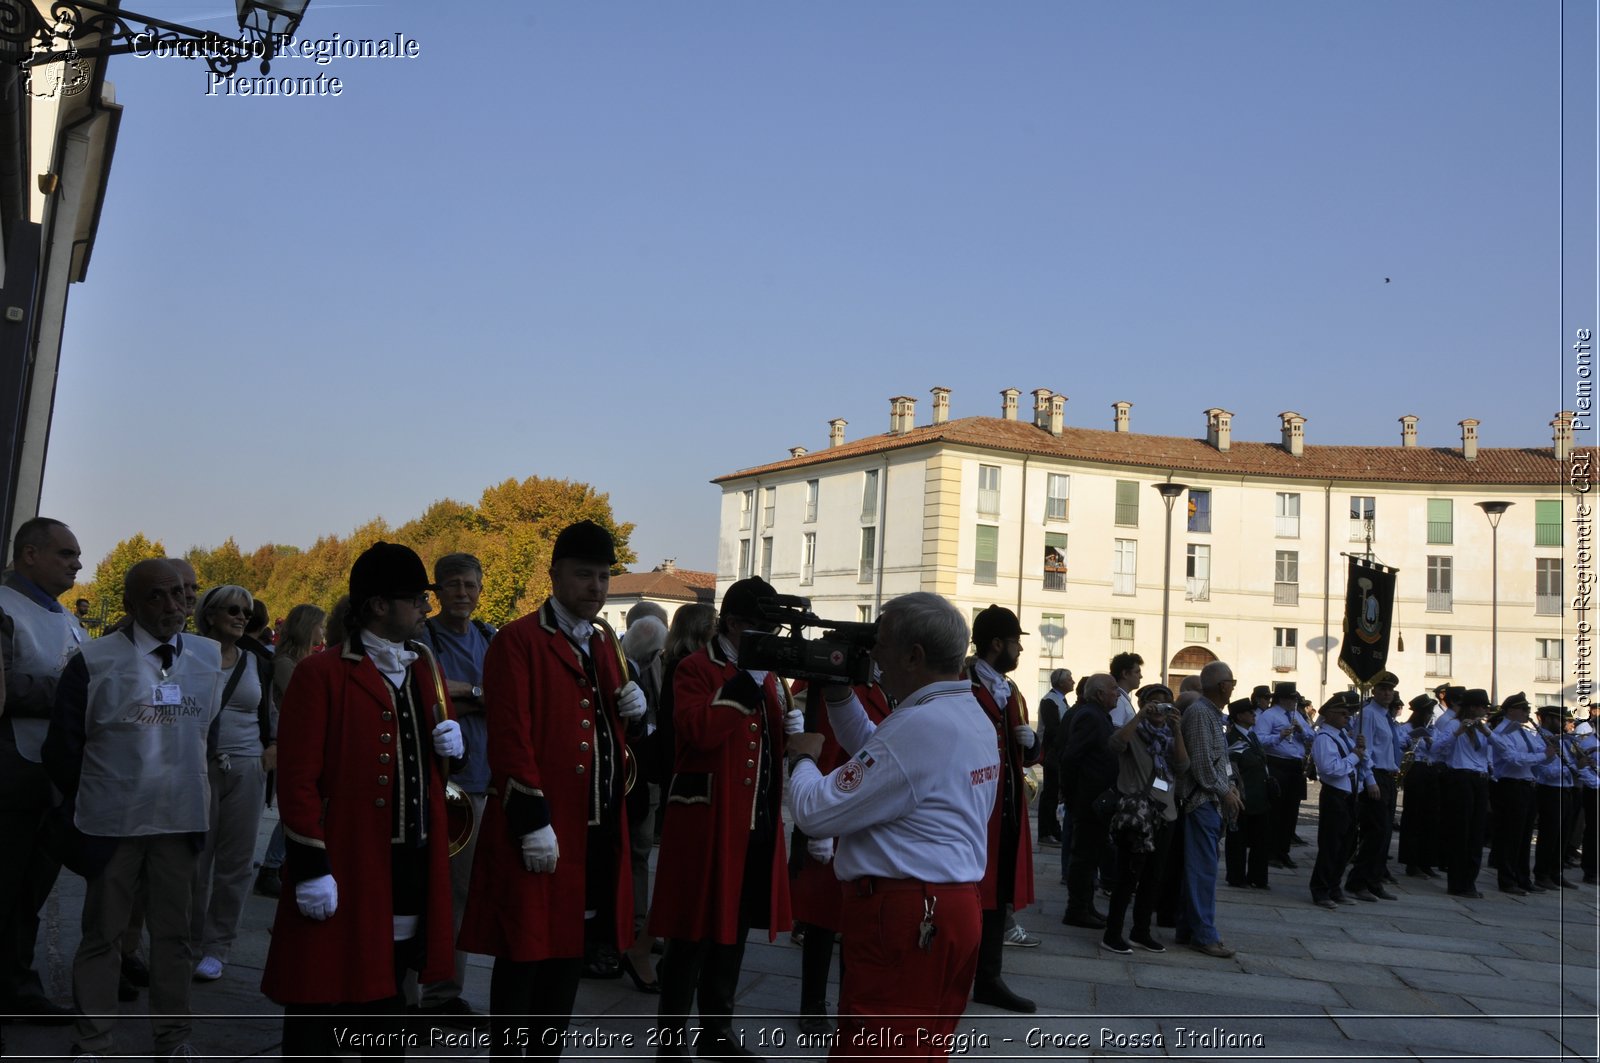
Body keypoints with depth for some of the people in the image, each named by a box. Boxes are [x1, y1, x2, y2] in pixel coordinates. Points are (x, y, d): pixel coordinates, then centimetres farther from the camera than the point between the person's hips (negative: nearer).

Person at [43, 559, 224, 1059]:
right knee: (102, 932, 10)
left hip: (182, 819, 3)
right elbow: (63, 745, -2)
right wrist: (85, 804, 4)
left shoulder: (209, 657, 2)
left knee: (173, 930, 12)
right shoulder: (94, 661, -9)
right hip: (113, 821, -3)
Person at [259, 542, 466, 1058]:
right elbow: (298, 779, -13)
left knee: (387, 990, 18)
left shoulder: (425, 672, 12)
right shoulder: (321, 674, -10)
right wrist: (310, 869, -16)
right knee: (322, 1002, 3)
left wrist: (450, 747, 1)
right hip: (345, 868, -7)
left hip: (413, 863, 7)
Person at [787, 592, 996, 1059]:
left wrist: (802, 758, 1)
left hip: (902, 919, -10)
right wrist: (840, 696, 18)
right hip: (955, 911, 10)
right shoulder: (972, 715, 11)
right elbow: (884, 753, 28)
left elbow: (816, 813, -19)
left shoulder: (918, 725, -21)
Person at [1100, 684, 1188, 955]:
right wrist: (1141, 715, -24)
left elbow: (1182, 766, -4)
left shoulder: (1169, 736, 13)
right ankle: (1112, 934, 0)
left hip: (1164, 812, 6)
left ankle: (1141, 931, 22)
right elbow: (1115, 743, -26)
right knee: (1129, 875, -6)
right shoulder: (1134, 733, -2)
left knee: (1152, 876, 11)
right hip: (1136, 813, -6)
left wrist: (1176, 729, -11)